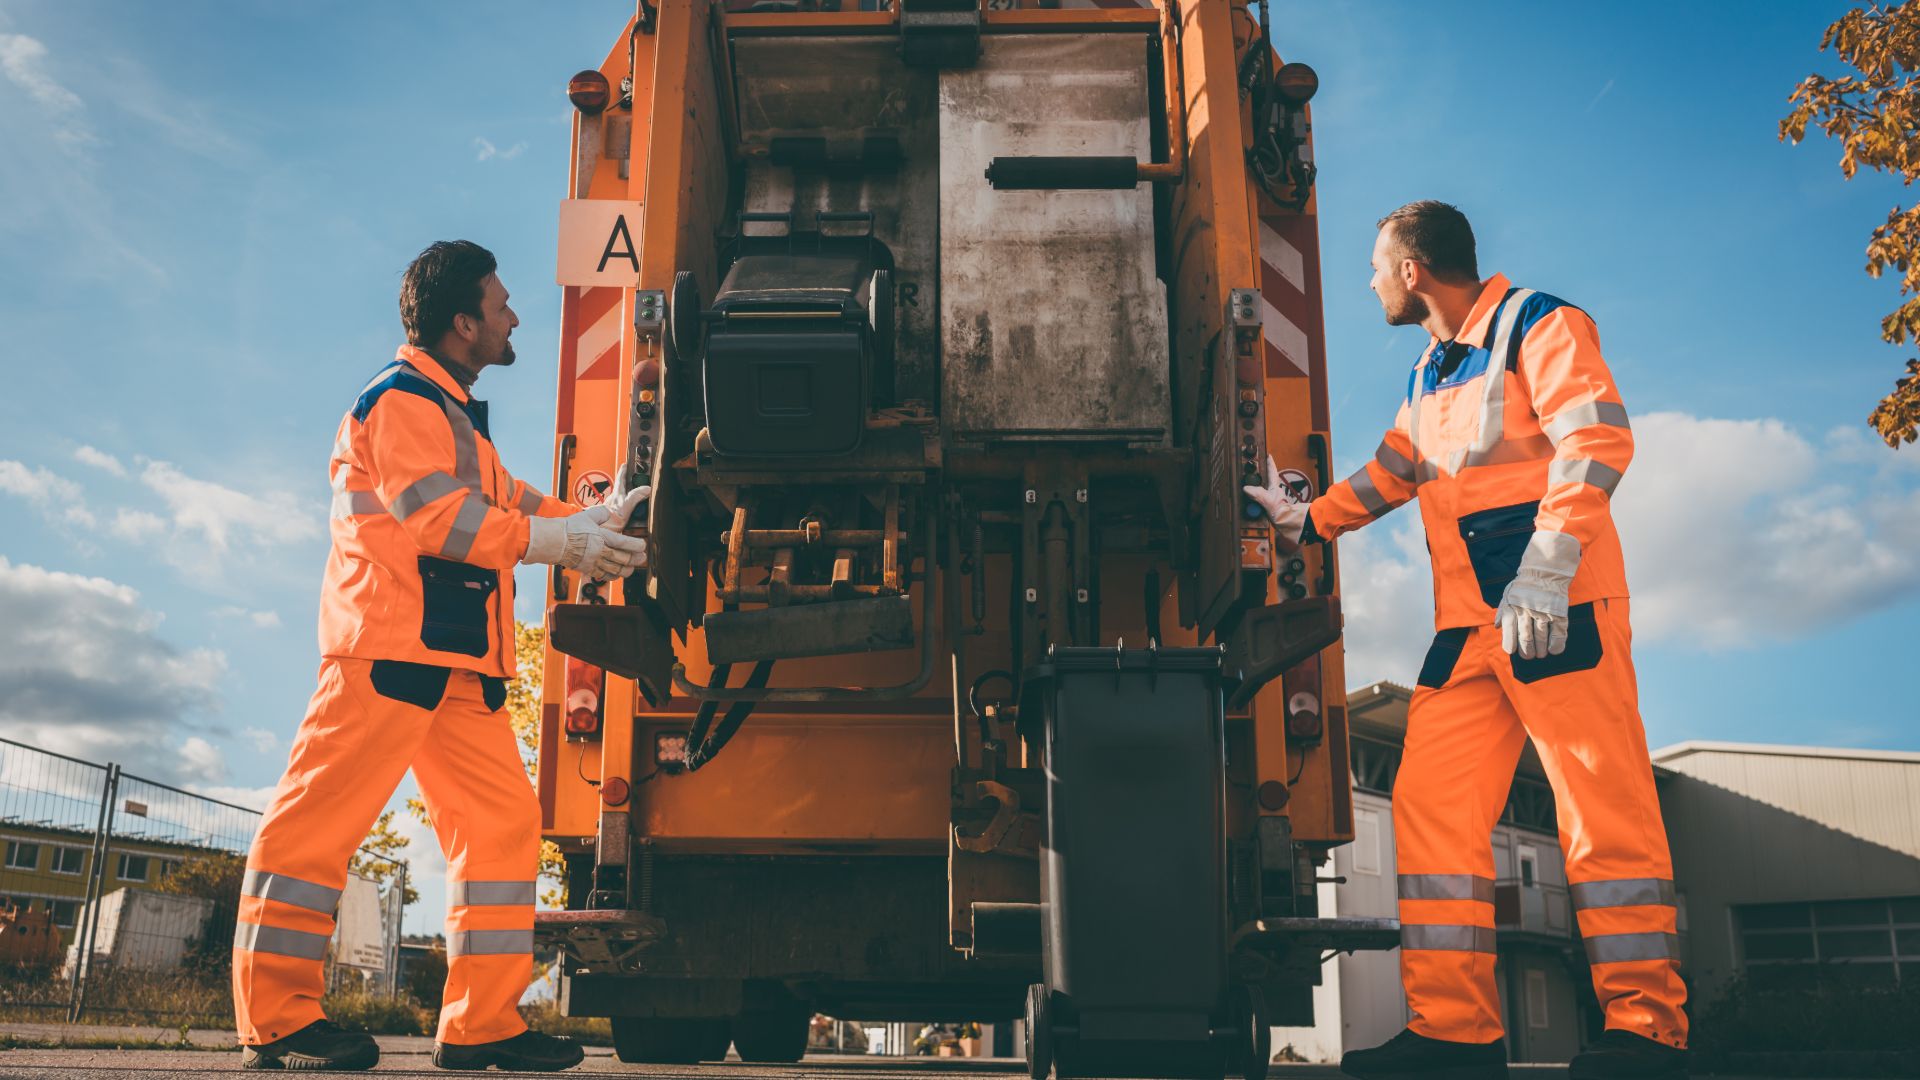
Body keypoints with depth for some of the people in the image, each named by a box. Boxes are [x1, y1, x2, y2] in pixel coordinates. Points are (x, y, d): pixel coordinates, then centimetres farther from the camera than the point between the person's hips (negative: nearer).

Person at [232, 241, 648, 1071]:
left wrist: (594, 520, 10)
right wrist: (563, 543, -13)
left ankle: (481, 1024, 5)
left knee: (502, 819, 3)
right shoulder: (402, 397, -4)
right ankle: (275, 1017, -1)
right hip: (391, 640, -10)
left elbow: (504, 502, 23)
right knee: (328, 811, -7)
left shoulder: (452, 413, 28)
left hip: (458, 657, 10)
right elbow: (435, 514, -15)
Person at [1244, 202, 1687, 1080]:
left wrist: (1543, 573, -23)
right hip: (1467, 623, 8)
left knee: (1602, 806, -7)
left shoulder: (1535, 325, -1)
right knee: (1430, 801, -1)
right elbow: (1388, 475, 36)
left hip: (1560, 608, -8)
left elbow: (1596, 438, -14)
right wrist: (1304, 522, 31)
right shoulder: (1427, 379, 23)